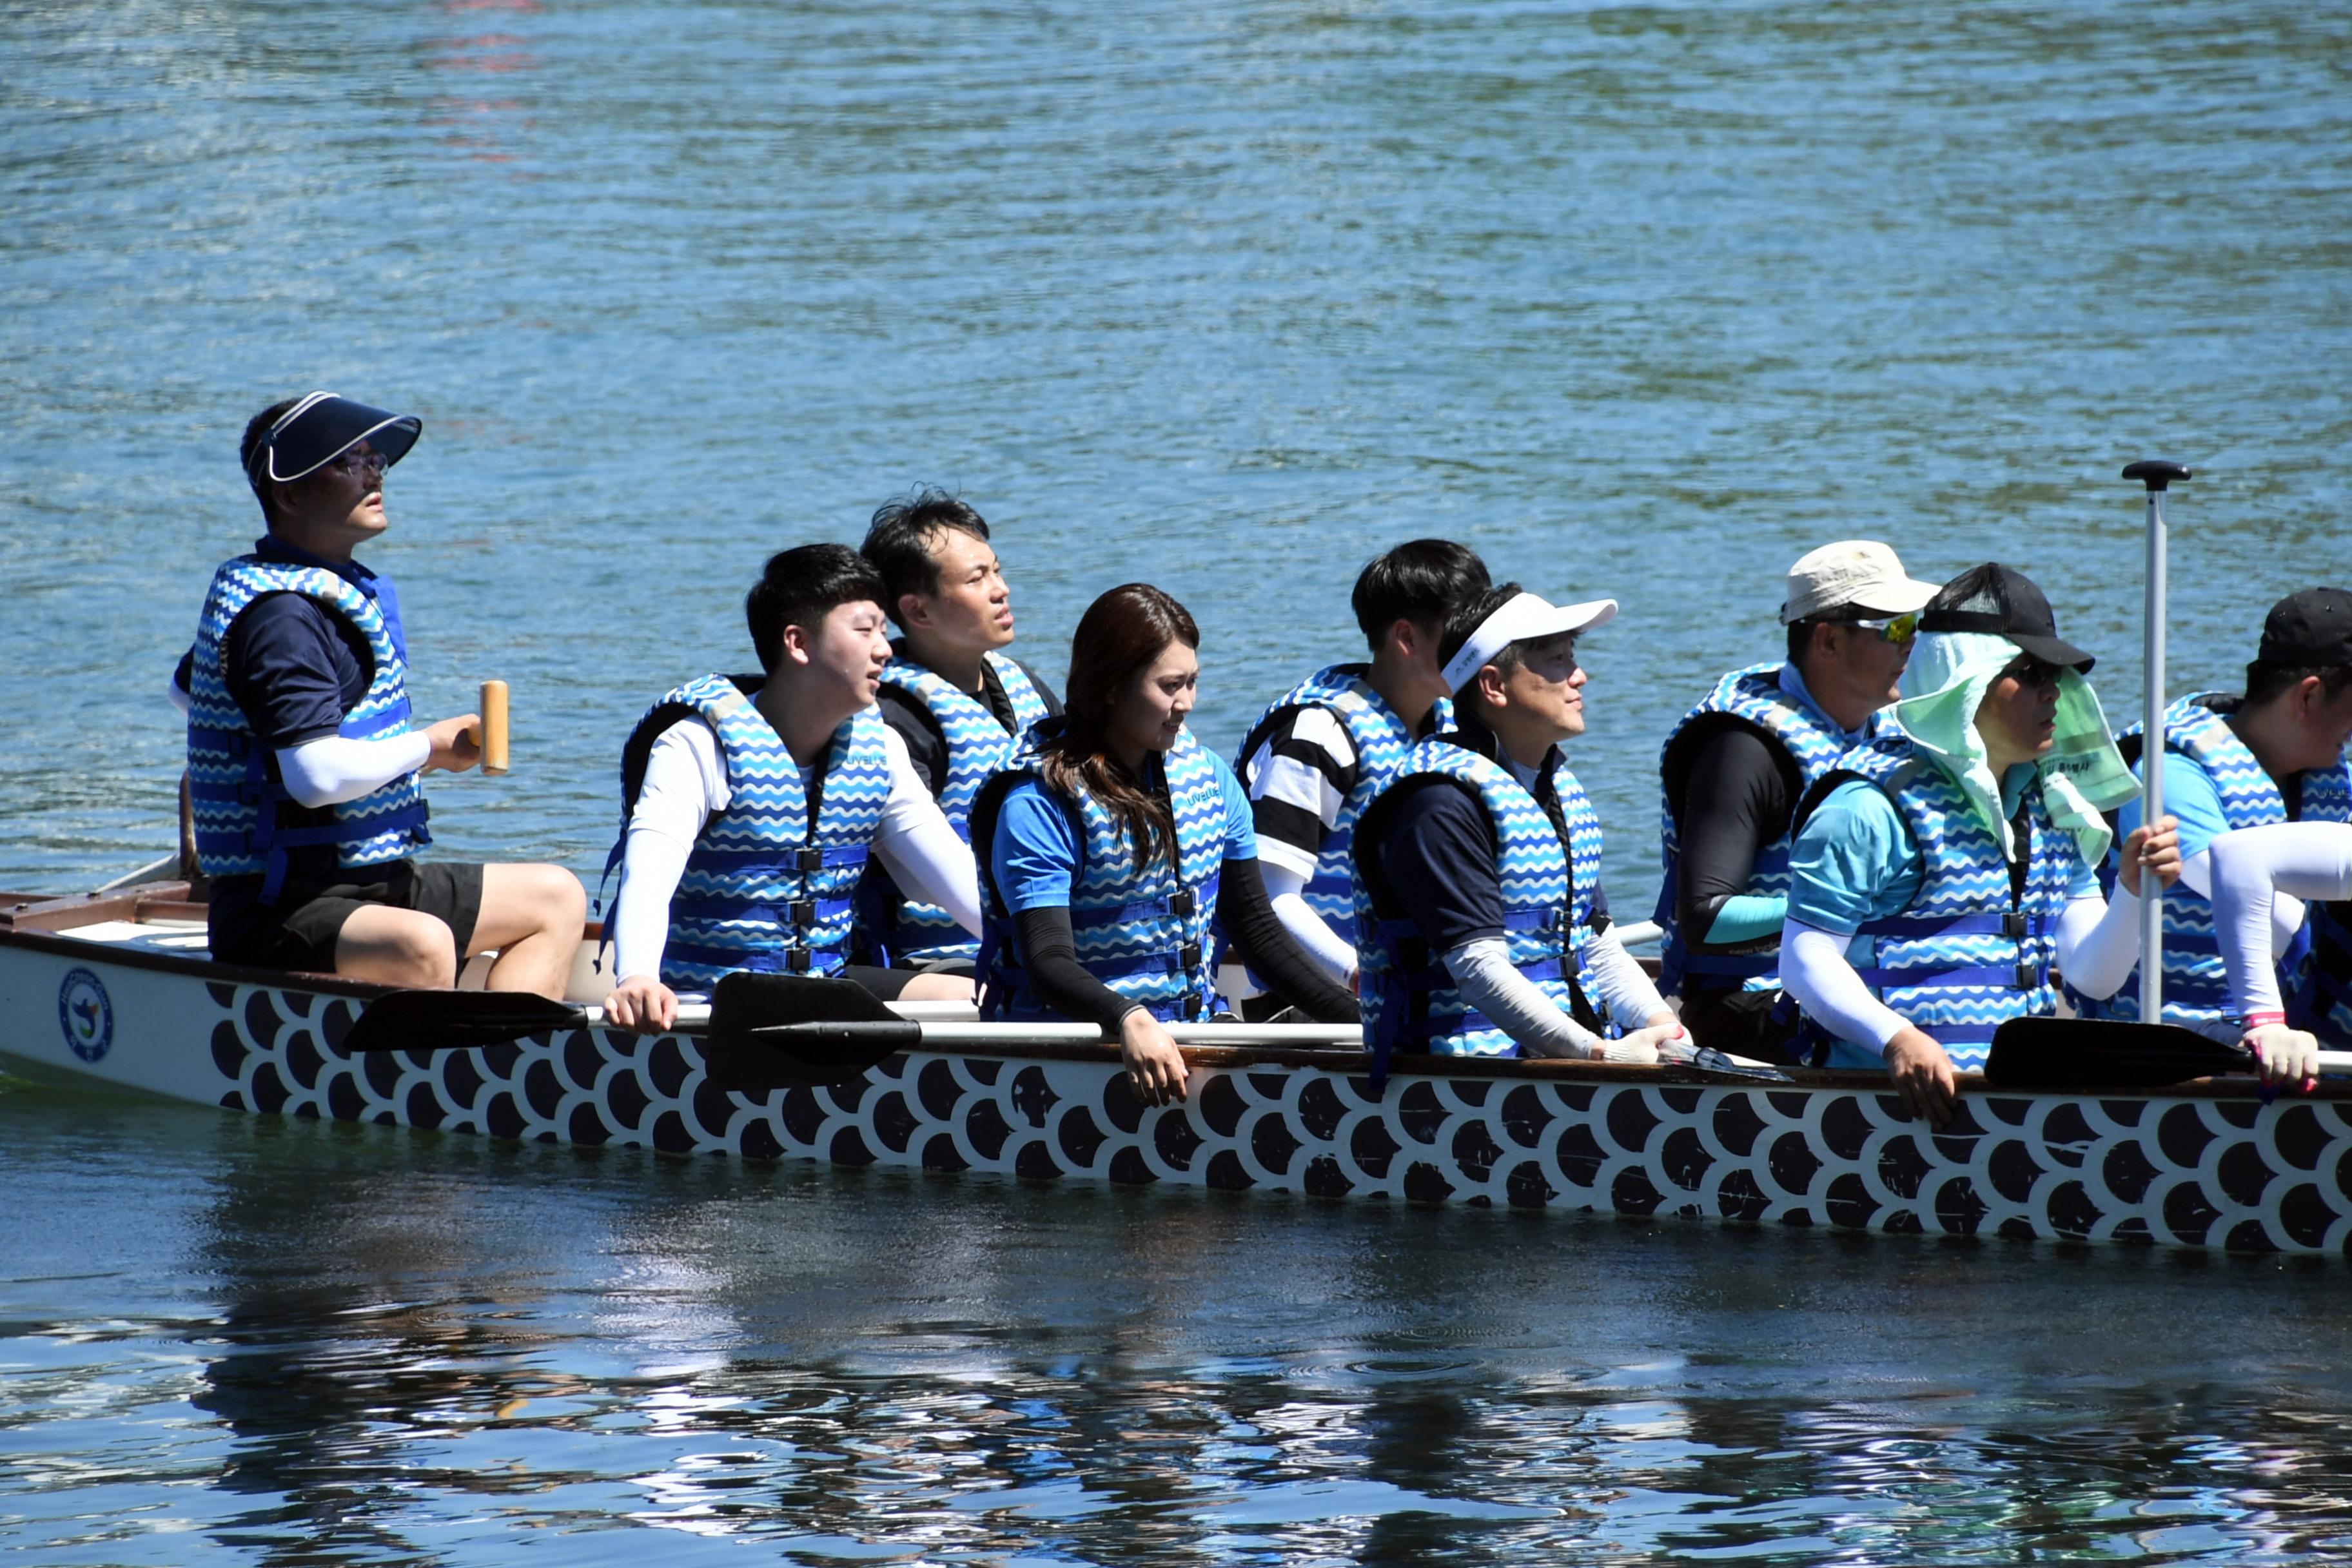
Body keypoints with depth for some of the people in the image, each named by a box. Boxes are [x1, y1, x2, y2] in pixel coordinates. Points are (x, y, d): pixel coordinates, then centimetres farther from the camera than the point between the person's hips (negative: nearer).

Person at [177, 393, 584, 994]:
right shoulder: (282, 615, -16)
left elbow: (187, 688, 34)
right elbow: (319, 774, -29)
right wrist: (428, 747, -12)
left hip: (367, 883, 11)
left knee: (557, 899, 16)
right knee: (423, 947, -39)